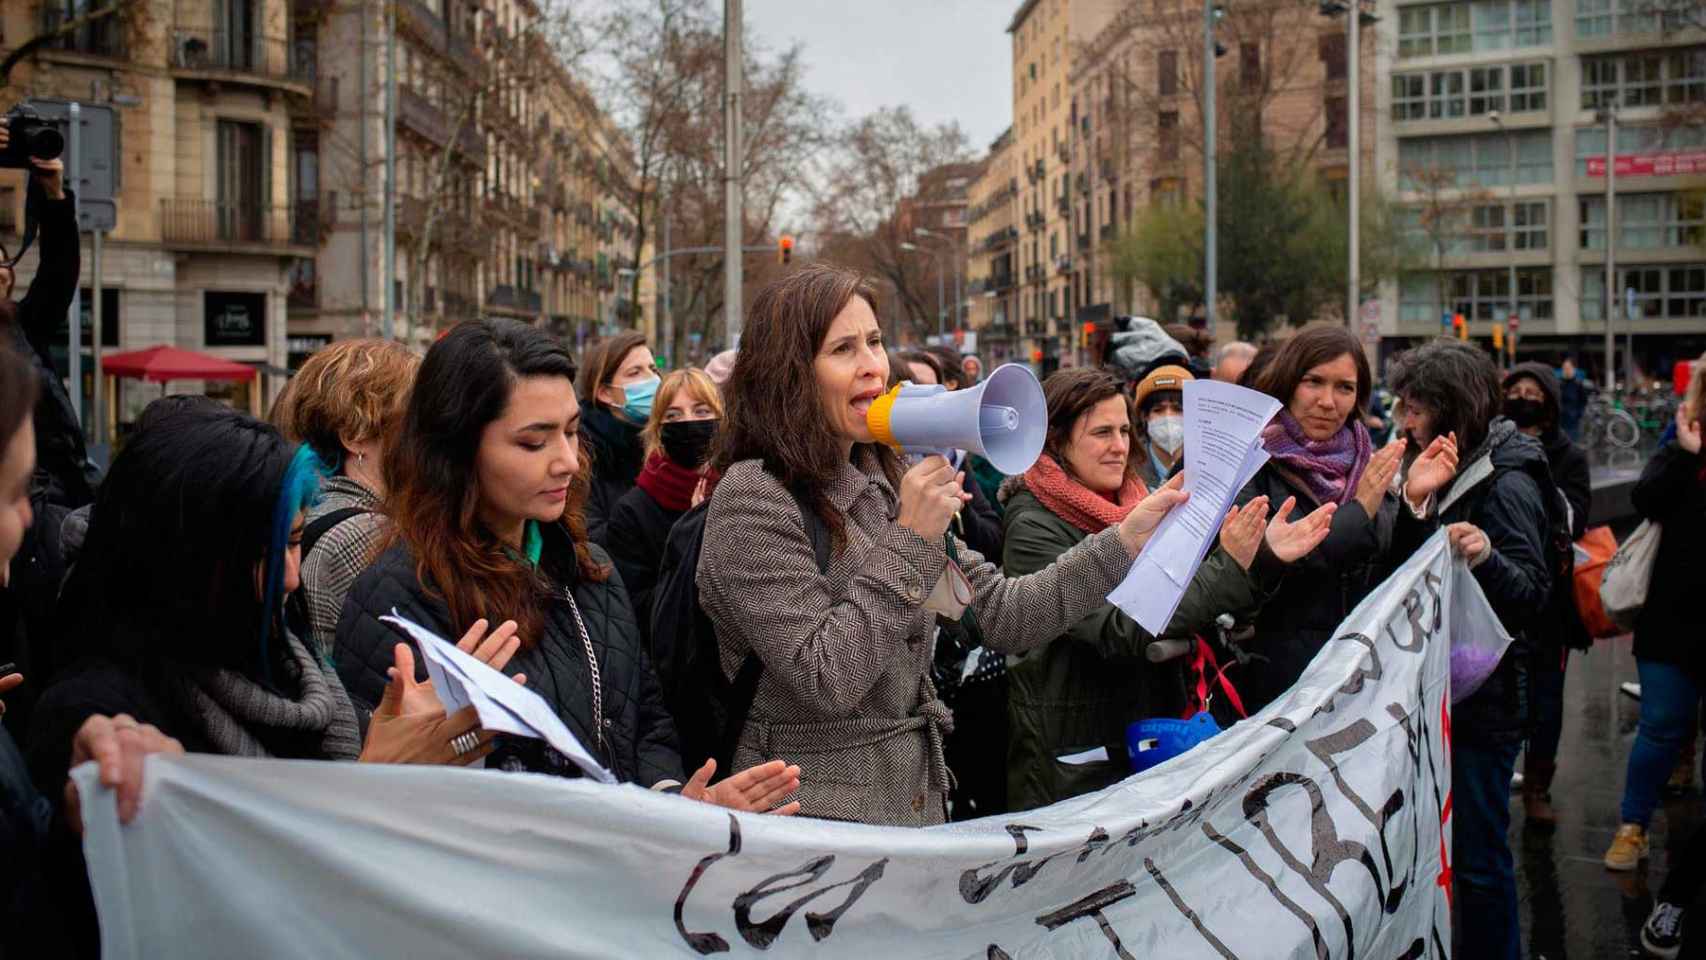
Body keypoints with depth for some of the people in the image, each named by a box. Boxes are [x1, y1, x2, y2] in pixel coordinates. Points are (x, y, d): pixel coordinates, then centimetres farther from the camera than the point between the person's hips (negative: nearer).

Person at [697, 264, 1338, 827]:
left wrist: (1126, 541, 0)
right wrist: (909, 542, -20)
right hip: (816, 811, -7)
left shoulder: (880, 483, 10)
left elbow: (999, 614, 7)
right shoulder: (754, 499, -14)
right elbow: (825, 680, -21)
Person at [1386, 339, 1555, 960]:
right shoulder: (1450, 473, 12)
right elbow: (1403, 573, 3)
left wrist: (1485, 556, -40)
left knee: (1478, 851, -2)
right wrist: (1415, 501, -12)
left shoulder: (1508, 484, -13)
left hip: (1483, 695, -9)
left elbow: (1532, 591, -21)